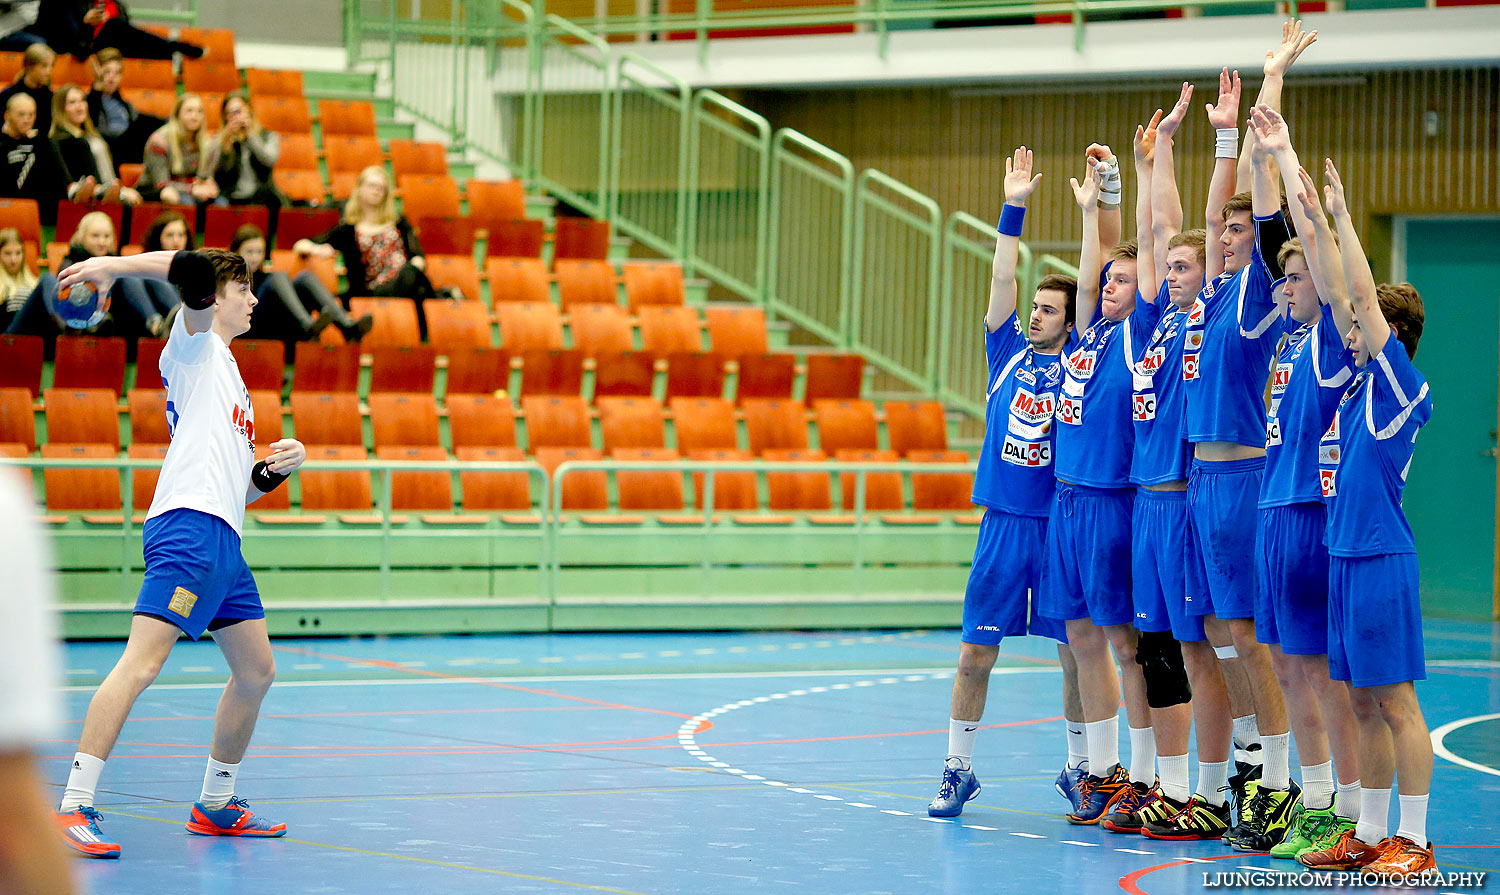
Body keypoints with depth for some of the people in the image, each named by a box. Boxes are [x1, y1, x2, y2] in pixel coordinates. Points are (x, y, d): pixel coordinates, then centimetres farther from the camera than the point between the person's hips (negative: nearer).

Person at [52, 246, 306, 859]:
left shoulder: (228, 376, 30)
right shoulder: (195, 344, 6)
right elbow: (195, 272, -16)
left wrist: (274, 469, 13)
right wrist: (117, 266, -22)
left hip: (223, 538, 10)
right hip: (188, 527, -10)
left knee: (256, 671, 14)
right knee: (142, 663, -18)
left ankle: (215, 805, 25)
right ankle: (73, 808, -23)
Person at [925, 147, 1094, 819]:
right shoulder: (1007, 351, 9)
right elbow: (1002, 281, 3)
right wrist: (1013, 208, -2)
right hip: (1004, 520, 2)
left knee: (1077, 653, 4)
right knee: (975, 653, 2)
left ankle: (1080, 767, 17)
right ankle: (958, 769, 10)